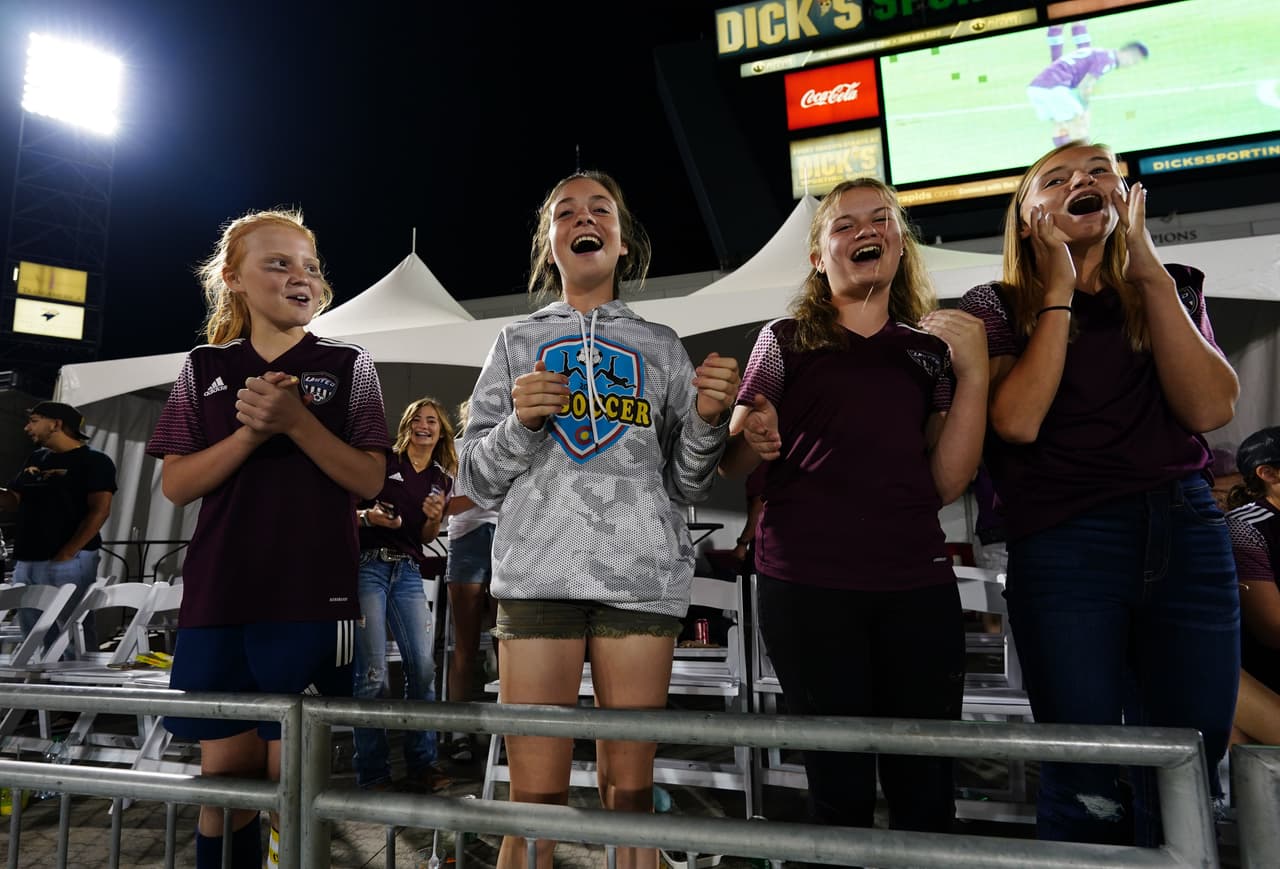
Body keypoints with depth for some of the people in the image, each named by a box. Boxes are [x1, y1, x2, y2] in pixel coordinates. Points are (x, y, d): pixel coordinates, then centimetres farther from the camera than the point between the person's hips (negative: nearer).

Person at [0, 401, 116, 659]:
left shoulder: (93, 461, -4)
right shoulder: (35, 459, 18)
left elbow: (99, 510, -12)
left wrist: (67, 553, -18)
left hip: (69, 560, -7)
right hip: (26, 560, 8)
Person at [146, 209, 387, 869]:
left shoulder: (346, 366, 4)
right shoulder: (205, 367, 10)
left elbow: (368, 481, -3)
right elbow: (176, 486, 3)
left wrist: (297, 421, -17)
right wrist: (250, 432, -12)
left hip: (311, 599, -2)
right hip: (218, 597, 3)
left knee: (291, 774, 0)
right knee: (225, 770, 9)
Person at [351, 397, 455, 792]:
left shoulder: (442, 479, 14)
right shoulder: (383, 460, 0)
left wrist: (435, 517, -2)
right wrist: (367, 517, -19)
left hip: (408, 572, 5)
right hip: (368, 565, -4)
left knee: (423, 667, 0)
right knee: (372, 673, -8)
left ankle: (422, 764, 14)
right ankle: (372, 775, 5)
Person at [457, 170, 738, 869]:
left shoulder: (660, 348, 15)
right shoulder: (517, 343, 15)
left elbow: (687, 486, 12)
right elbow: (477, 483, 10)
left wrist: (708, 420, -6)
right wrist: (521, 423, -8)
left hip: (642, 575, 1)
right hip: (537, 573, 0)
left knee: (630, 791, 5)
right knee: (536, 797, -1)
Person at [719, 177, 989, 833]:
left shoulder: (933, 350, 13)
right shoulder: (786, 341, 5)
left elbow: (945, 483, 6)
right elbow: (730, 462, 7)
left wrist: (973, 372, 0)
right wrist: (755, 441, -16)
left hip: (918, 583, 3)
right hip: (807, 585, -2)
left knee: (926, 788, 5)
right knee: (840, 786, 4)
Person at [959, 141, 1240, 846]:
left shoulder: (1174, 291, 15)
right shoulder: (997, 306, 6)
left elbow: (1209, 408, -2)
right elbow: (1016, 420, -12)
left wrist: (1149, 270, -3)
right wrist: (1059, 291, -6)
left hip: (1187, 537, 4)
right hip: (1062, 545, -3)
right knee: (1085, 783, 1)